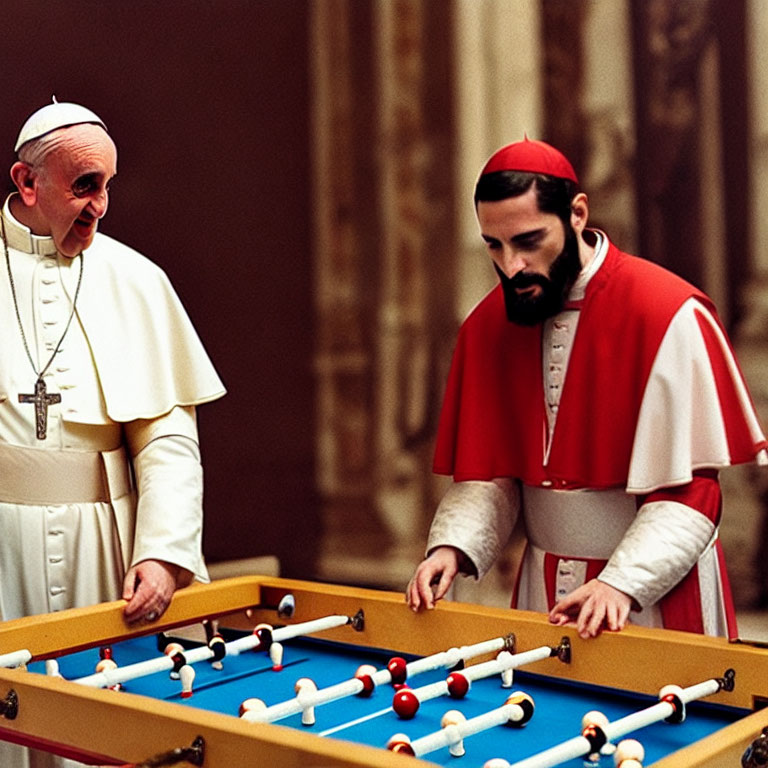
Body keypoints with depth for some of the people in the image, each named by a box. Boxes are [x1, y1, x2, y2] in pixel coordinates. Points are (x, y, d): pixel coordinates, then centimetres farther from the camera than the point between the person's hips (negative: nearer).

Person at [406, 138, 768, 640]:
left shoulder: (670, 315, -16)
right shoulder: (487, 326, 0)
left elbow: (689, 491, -16)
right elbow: (486, 472, 5)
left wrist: (622, 583, -26)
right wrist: (453, 545, -12)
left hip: (657, 589, -4)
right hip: (542, 588, 4)